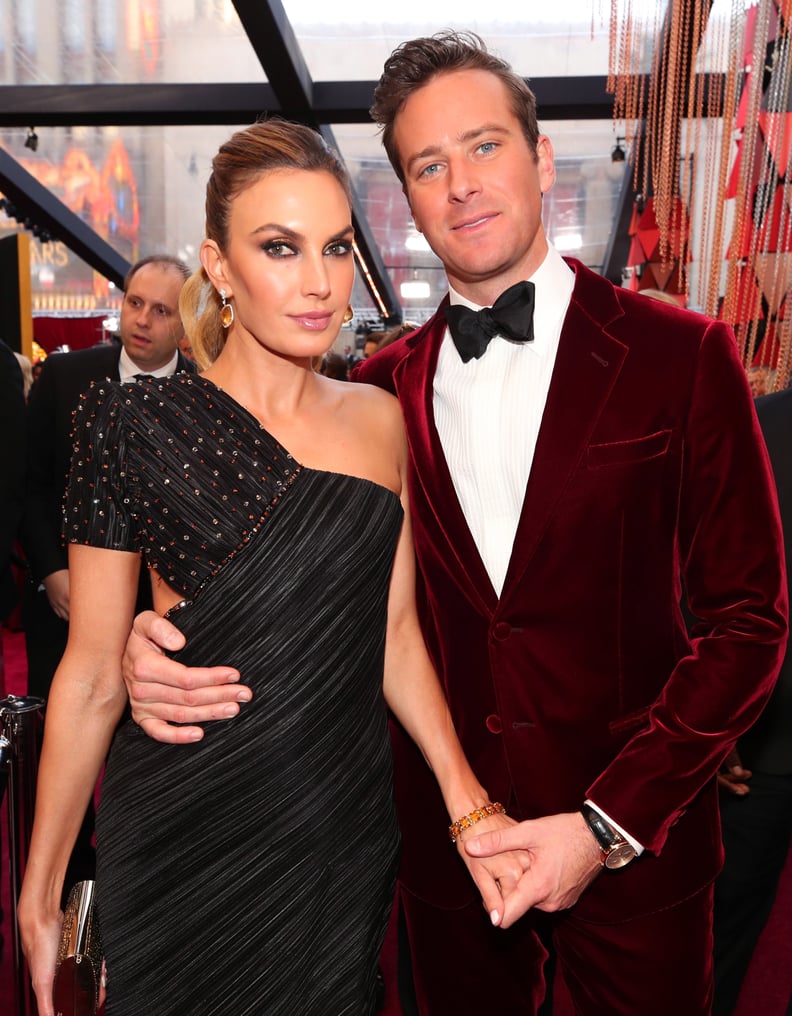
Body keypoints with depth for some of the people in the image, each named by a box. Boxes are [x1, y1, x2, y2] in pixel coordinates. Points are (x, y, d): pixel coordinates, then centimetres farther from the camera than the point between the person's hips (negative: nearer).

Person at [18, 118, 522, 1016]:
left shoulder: (378, 418, 1)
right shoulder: (134, 422, -10)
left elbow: (393, 631, 3)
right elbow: (92, 673, -7)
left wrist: (469, 804, -5)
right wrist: (40, 893, -1)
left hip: (347, 825, 3)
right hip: (184, 836, -3)